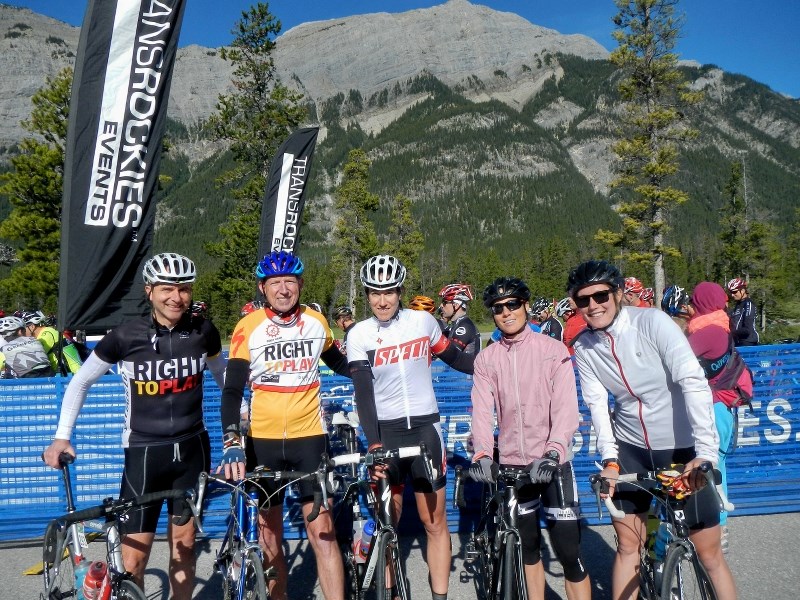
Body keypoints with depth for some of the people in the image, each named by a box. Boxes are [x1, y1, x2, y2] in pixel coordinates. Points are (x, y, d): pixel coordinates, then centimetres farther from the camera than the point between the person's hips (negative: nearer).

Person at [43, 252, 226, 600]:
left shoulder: (204, 332, -5)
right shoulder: (126, 337, -11)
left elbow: (223, 377, 13)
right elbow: (80, 382, 2)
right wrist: (62, 436, -3)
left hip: (192, 450, 2)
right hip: (144, 453, -2)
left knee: (183, 544, 14)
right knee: (133, 561, 0)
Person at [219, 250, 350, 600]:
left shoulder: (316, 321, 1)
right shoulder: (248, 327, -7)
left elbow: (338, 363, 21)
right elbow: (232, 390, -12)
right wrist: (231, 442, -24)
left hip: (309, 436, 1)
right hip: (263, 439, 0)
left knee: (322, 531, -3)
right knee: (269, 537, 10)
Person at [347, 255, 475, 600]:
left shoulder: (423, 321, 0)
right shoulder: (359, 335, -4)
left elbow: (455, 358, 14)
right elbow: (363, 392, -11)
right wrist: (373, 443, -22)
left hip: (425, 427, 0)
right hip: (385, 431, 0)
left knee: (434, 522, 4)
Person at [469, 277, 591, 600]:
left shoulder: (553, 349, -5)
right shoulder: (486, 358, 2)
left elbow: (566, 408, -13)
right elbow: (482, 410, -7)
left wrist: (552, 453, -26)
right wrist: (482, 453, -23)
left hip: (552, 463, -2)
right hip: (512, 464, 3)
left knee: (569, 552, -3)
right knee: (528, 547, 14)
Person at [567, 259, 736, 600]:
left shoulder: (653, 322, -19)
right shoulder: (583, 347, -5)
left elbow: (694, 382, -26)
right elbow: (597, 404, -7)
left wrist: (705, 452, -32)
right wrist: (609, 460, -18)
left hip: (682, 448, -3)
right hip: (630, 449, 3)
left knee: (709, 553, 5)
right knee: (628, 546, 10)